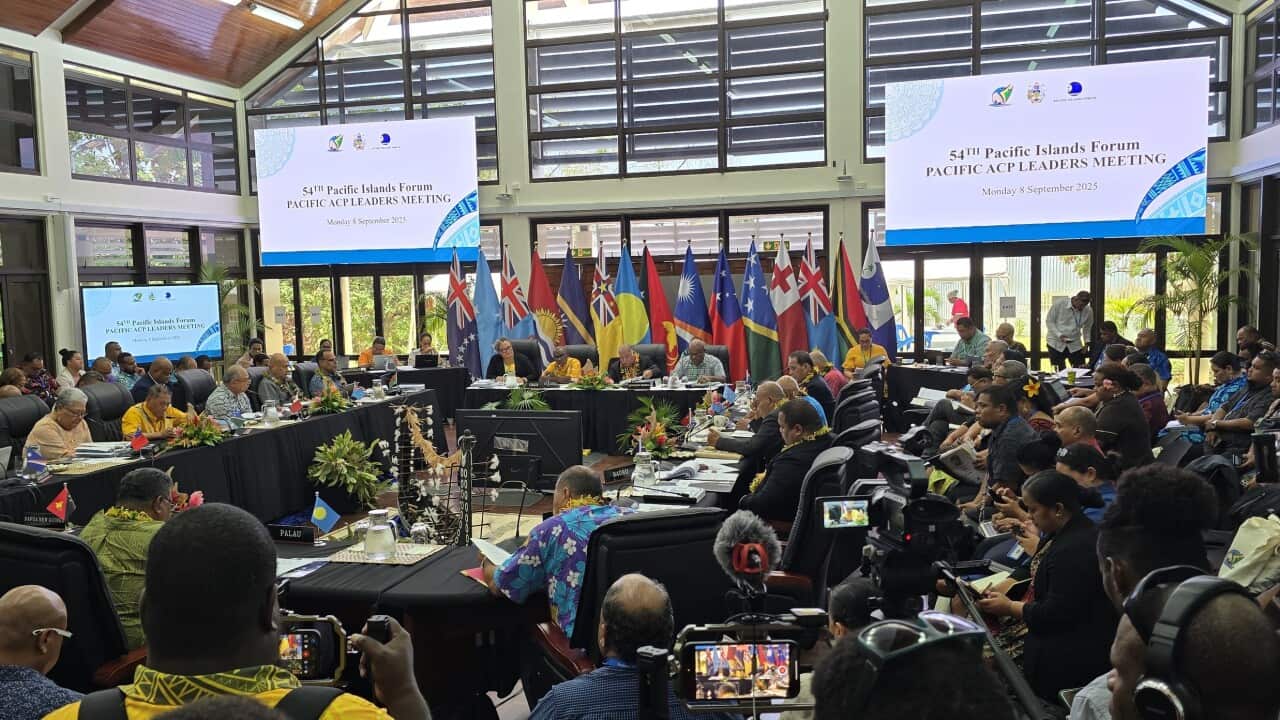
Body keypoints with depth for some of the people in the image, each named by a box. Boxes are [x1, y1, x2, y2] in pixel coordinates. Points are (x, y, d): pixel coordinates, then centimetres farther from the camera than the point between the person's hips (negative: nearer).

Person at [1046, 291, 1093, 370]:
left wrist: (1087, 342, 0)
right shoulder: (1059, 303, -12)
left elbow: (1087, 328, 13)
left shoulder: (1088, 311, -3)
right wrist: (1059, 335, -19)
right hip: (1056, 343, -3)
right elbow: (1049, 321, -7)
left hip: (1075, 345, 3)